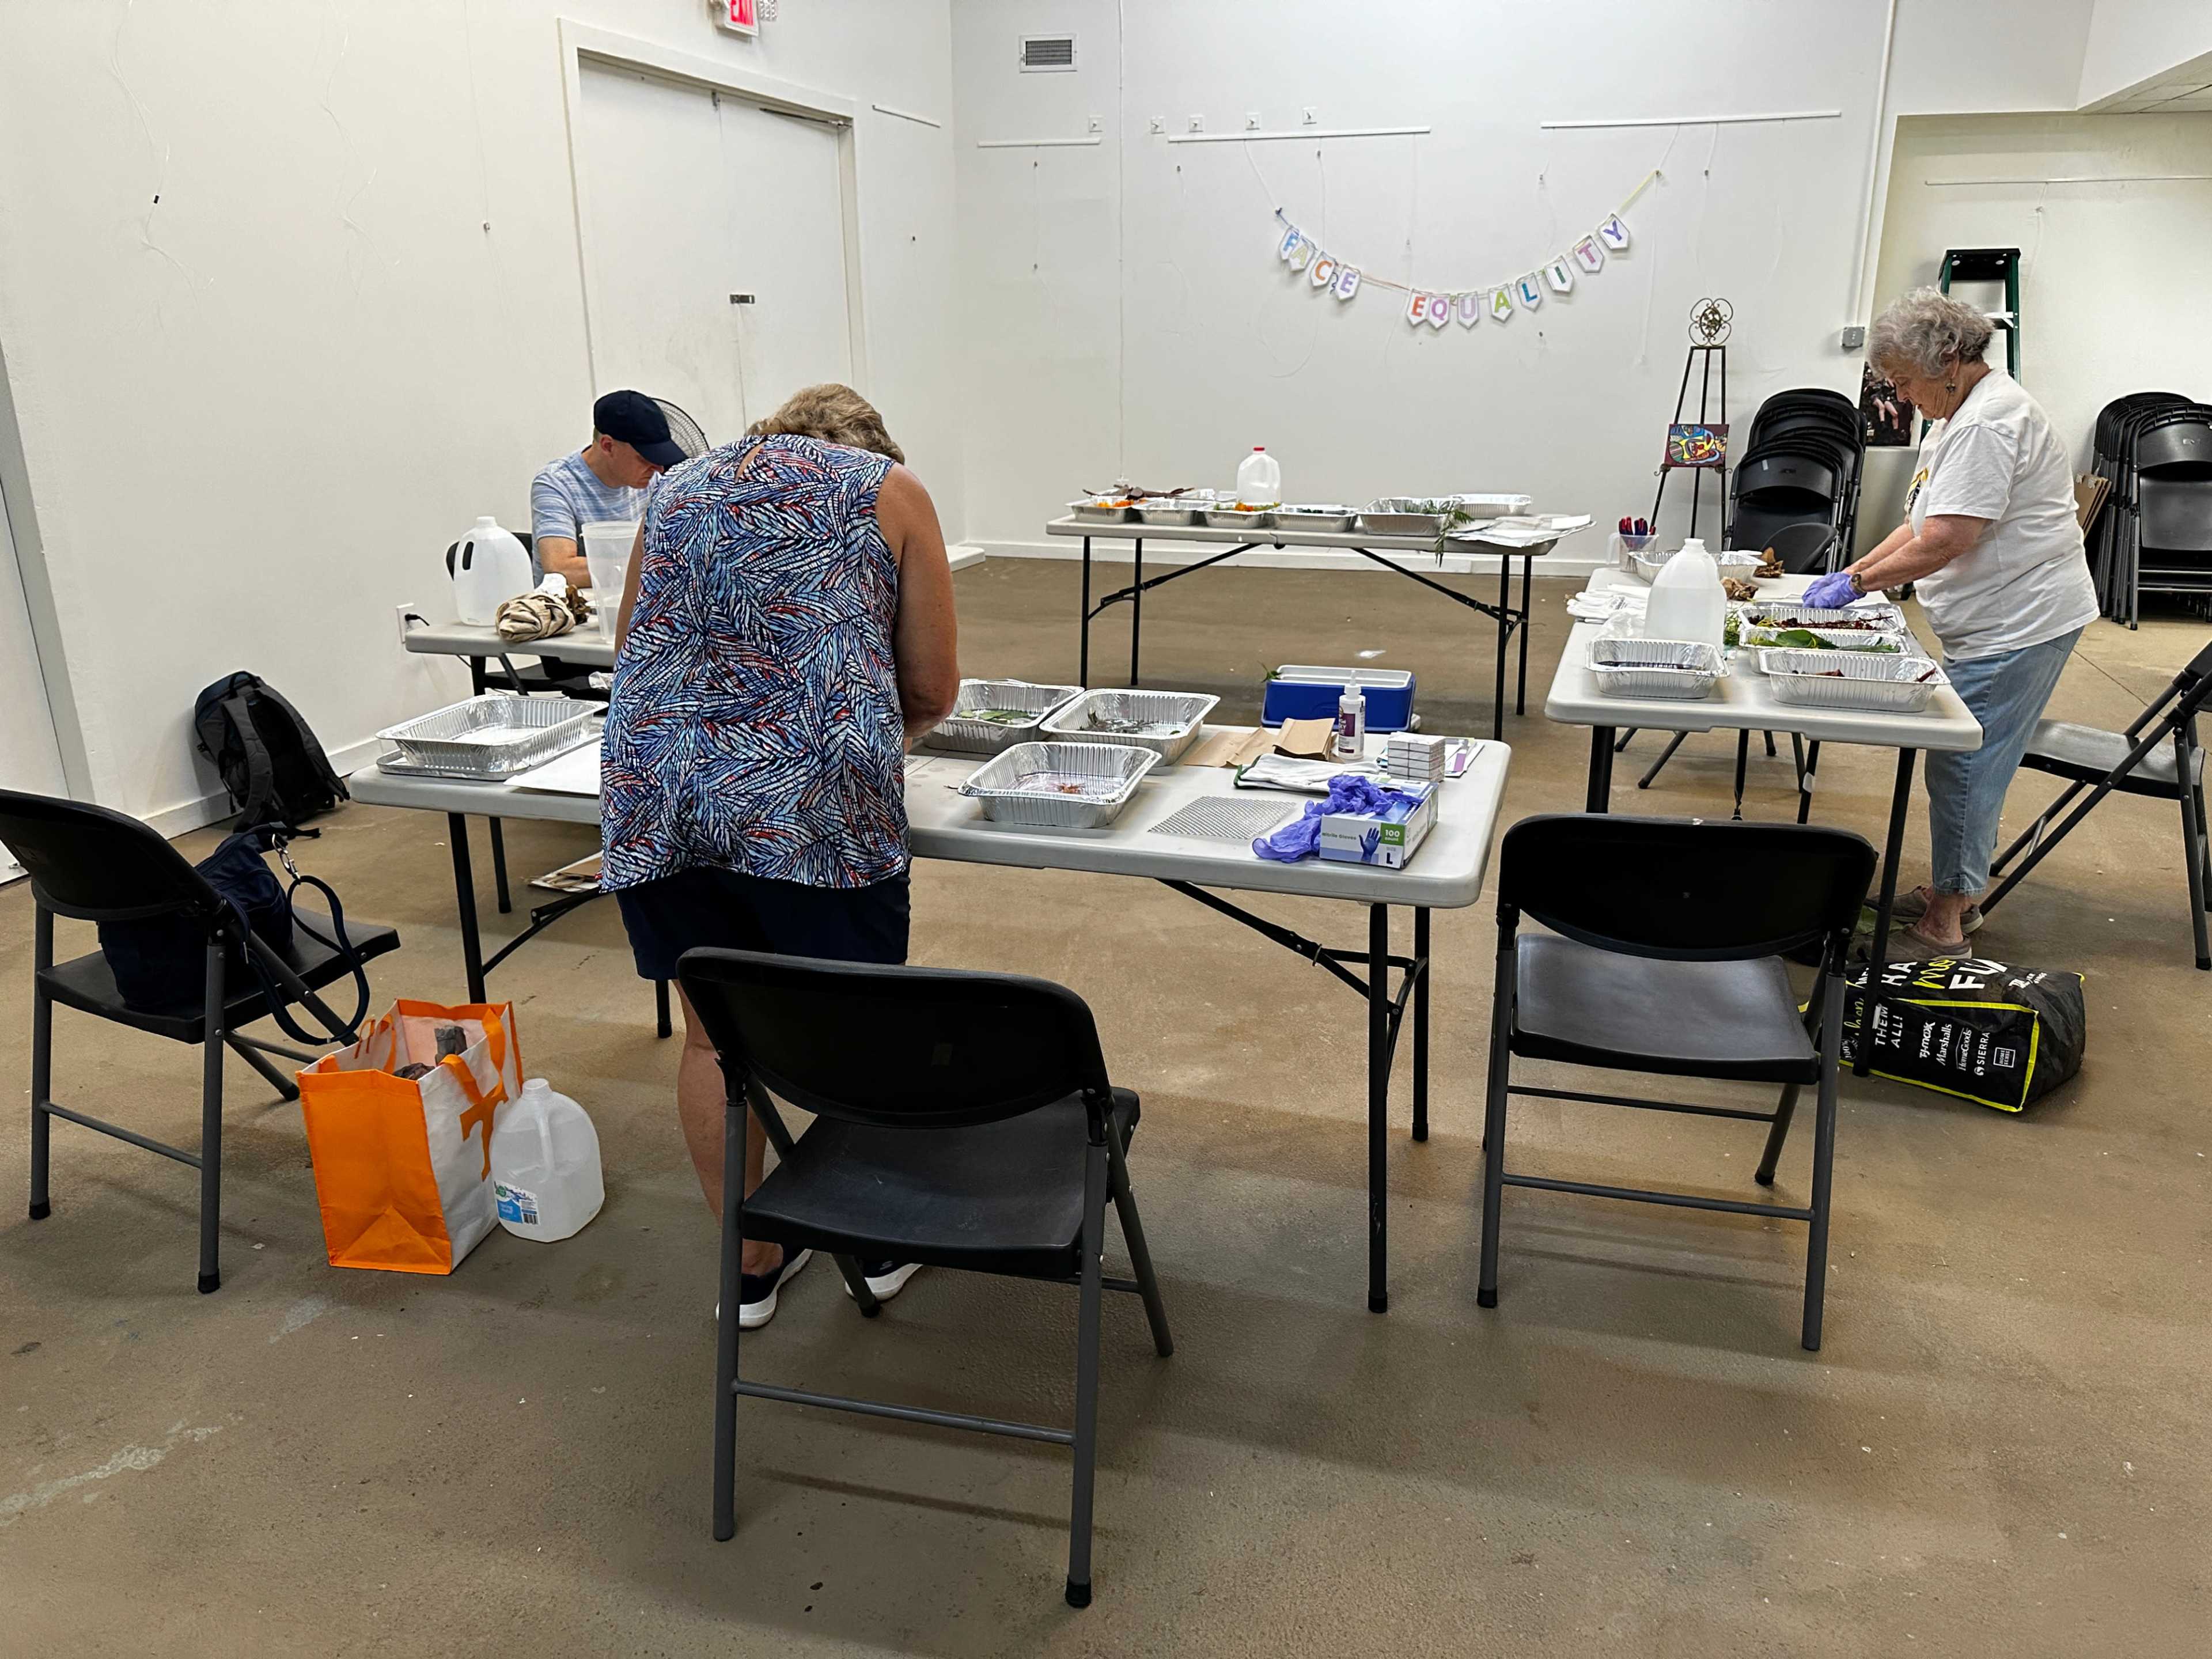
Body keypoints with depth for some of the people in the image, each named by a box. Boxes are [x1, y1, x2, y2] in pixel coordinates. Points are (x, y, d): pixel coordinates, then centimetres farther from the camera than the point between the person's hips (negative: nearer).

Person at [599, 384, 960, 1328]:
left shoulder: (679, 487, 23)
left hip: (656, 786, 4)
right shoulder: (889, 489, 12)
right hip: (814, 796, -4)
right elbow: (933, 691, 9)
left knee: (713, 1036, 15)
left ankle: (751, 1266, 31)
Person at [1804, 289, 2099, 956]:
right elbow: (1921, 523, 17)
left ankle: (1944, 922, 2)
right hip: (1996, 620, 11)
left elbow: (1945, 540, -25)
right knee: (1966, 764, 15)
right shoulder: (1961, 415, 16)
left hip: (2020, 622, -11)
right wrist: (1850, 572, 6)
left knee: (1965, 767, -6)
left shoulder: (1987, 423, -19)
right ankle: (1953, 892, 26)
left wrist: (1858, 582, -16)